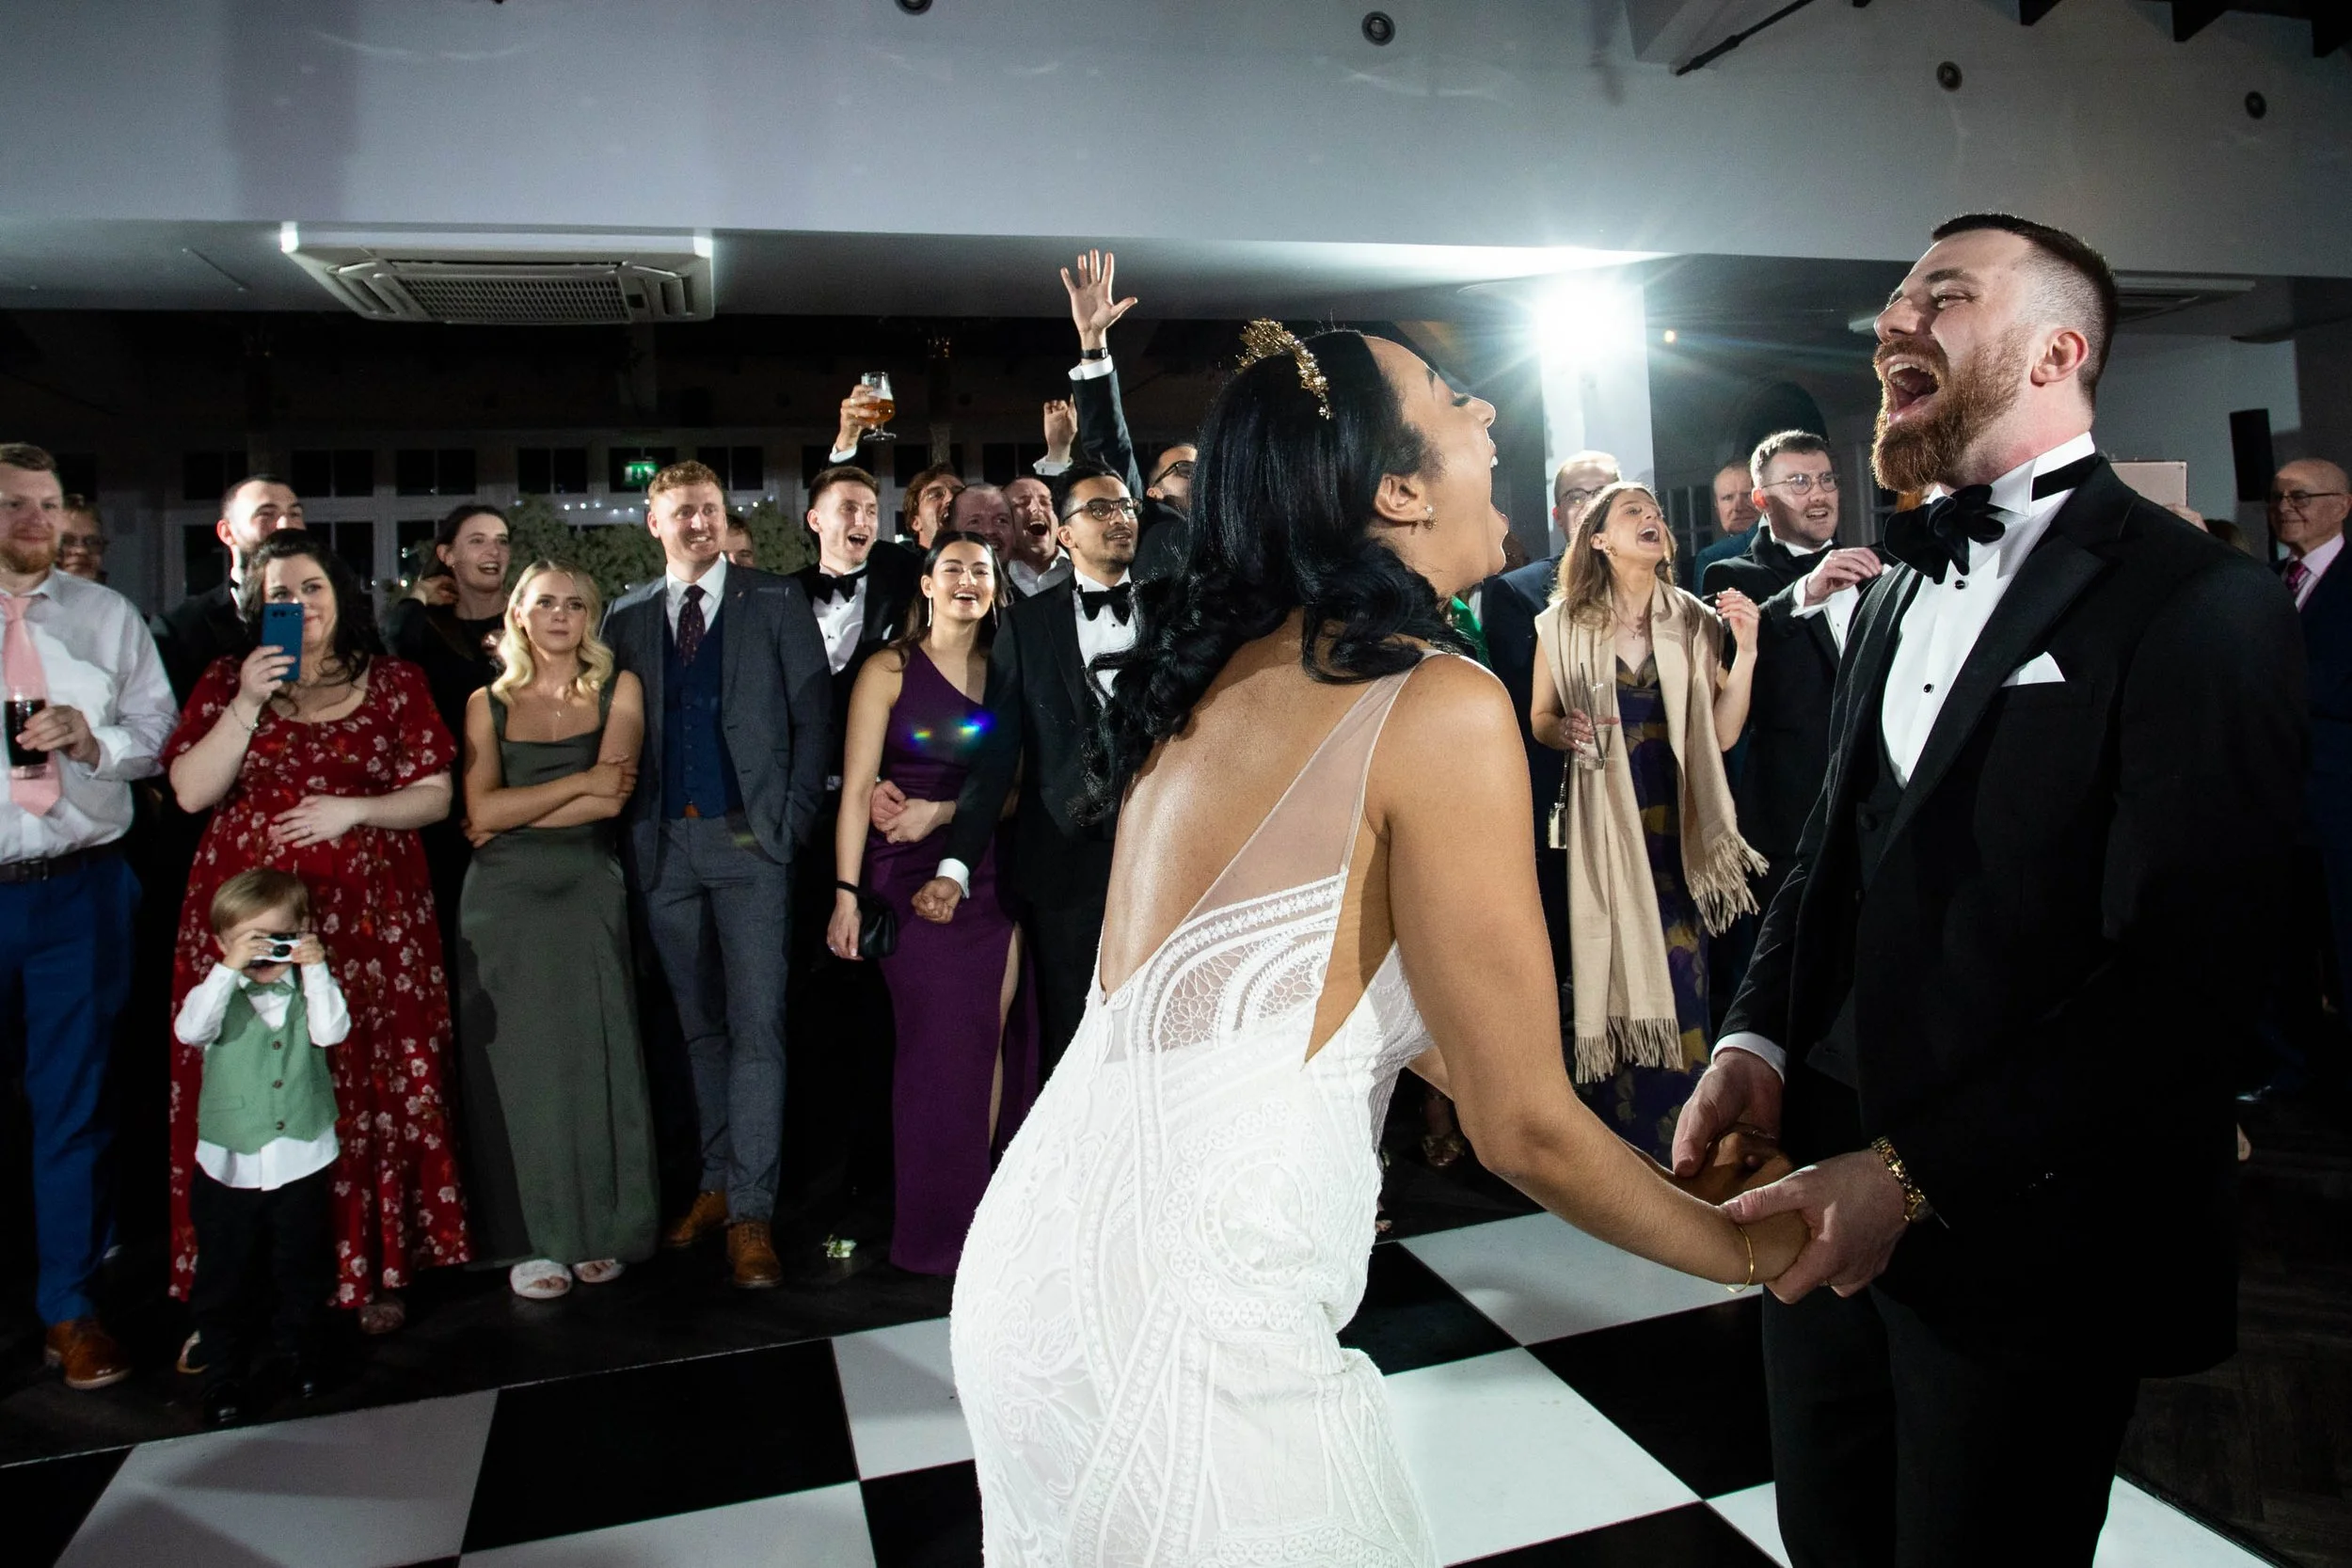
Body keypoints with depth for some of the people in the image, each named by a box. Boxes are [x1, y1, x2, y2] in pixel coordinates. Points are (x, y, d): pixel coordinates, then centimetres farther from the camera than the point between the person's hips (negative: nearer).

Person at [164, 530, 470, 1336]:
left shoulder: (394, 682, 7)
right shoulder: (227, 680, 10)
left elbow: (435, 795, 5)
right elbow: (190, 791, 1)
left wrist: (354, 810, -11)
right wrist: (248, 705, -9)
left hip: (368, 914, 0)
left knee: (372, 1087, 1)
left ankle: (374, 1267, 13)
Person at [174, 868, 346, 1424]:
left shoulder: (307, 988, -2)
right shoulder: (219, 990, -4)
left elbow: (331, 1031, -18)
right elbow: (190, 1029, -23)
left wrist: (316, 970, -22)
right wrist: (230, 970, -28)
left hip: (302, 1163, 1)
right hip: (229, 1165, -1)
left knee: (301, 1273, 16)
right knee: (224, 1279, 9)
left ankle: (299, 1354, 35)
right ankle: (224, 1374, 24)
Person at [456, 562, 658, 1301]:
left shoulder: (618, 688, 6)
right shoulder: (488, 703, 8)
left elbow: (613, 799, -6)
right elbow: (481, 810, -5)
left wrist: (513, 815, -4)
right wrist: (580, 781, -7)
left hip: (587, 891, -1)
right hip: (503, 897, 1)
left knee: (591, 1054, 3)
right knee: (515, 1059, 3)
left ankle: (601, 1231, 14)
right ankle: (532, 1237, 13)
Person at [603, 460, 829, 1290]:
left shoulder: (776, 601, 4)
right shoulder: (627, 616, 12)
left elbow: (813, 716, 1)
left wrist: (792, 822, -7)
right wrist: (632, 826, -1)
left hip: (748, 840, -3)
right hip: (663, 846, 3)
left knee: (756, 1024, -5)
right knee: (698, 1025, 11)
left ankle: (751, 1212, 1)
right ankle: (716, 1182, 23)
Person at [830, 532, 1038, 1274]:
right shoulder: (890, 670, 0)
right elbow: (857, 788, -6)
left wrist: (944, 811, -6)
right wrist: (847, 892, -12)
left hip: (992, 874, 4)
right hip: (913, 878, -3)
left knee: (996, 1040, 0)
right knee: (938, 1042, -2)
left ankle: (981, 1207, 16)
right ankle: (937, 1224, 13)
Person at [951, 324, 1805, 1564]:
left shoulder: (1220, 672, 8)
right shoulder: (1439, 703, -16)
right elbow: (1523, 1130, -12)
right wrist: (1755, 1249, 6)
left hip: (1044, 1253, 8)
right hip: (1185, 1318, -8)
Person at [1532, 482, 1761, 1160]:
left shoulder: (1695, 621, 5)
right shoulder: (1563, 624, 1)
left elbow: (1722, 735, 2)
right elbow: (1539, 717, 10)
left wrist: (1746, 651, -9)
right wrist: (1565, 731, -11)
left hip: (1675, 823, 1)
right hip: (1601, 824, -1)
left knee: (1680, 975, -2)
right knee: (1611, 973, 0)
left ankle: (1679, 1140, 13)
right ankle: (1620, 1142, 15)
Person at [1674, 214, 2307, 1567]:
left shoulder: (2200, 604, -11)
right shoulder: (1902, 591, 13)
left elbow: (2185, 964, -19)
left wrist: (1918, 1172, -22)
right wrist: (1754, 1042, -2)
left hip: (2025, 1237, -6)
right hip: (1832, 1190, 7)